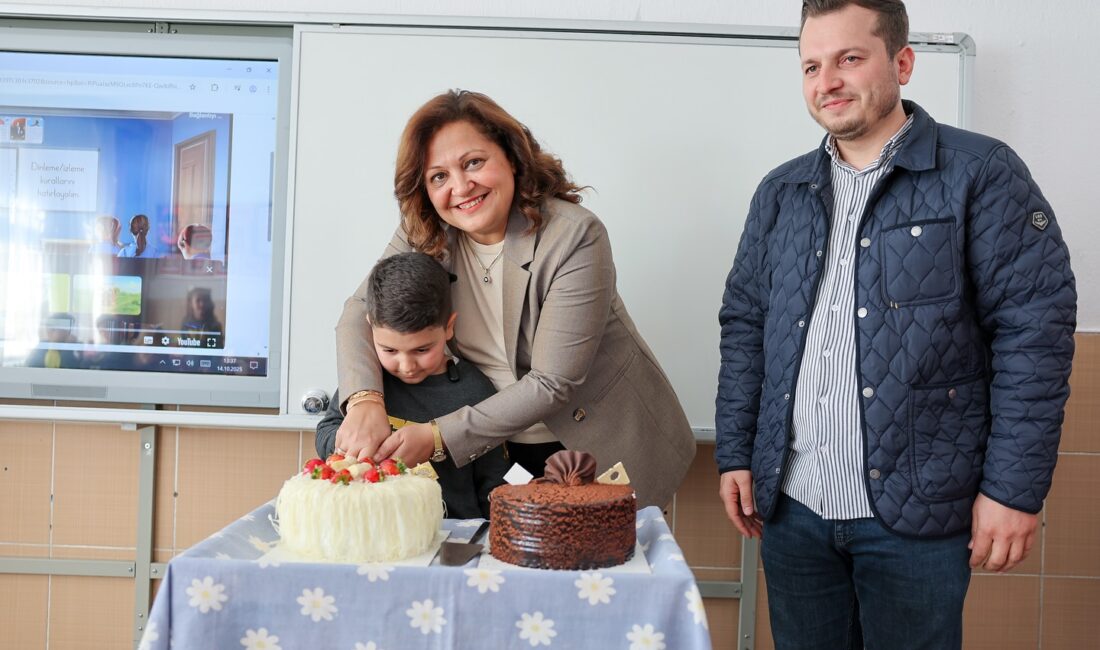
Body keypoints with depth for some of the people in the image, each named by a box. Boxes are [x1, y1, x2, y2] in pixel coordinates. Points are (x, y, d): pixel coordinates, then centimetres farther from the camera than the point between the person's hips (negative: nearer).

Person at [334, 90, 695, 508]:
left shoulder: (576, 237, -25)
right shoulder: (424, 234, -8)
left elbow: (551, 384, -26)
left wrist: (440, 436, -30)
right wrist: (364, 401, -30)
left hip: (606, 449, -3)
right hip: (502, 447, 4)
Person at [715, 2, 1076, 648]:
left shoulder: (982, 174, -4)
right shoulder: (781, 193, 10)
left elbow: (1035, 331, -8)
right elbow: (745, 326, 11)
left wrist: (1015, 489, -11)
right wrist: (735, 456, 6)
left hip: (917, 512, -4)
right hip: (792, 505, 4)